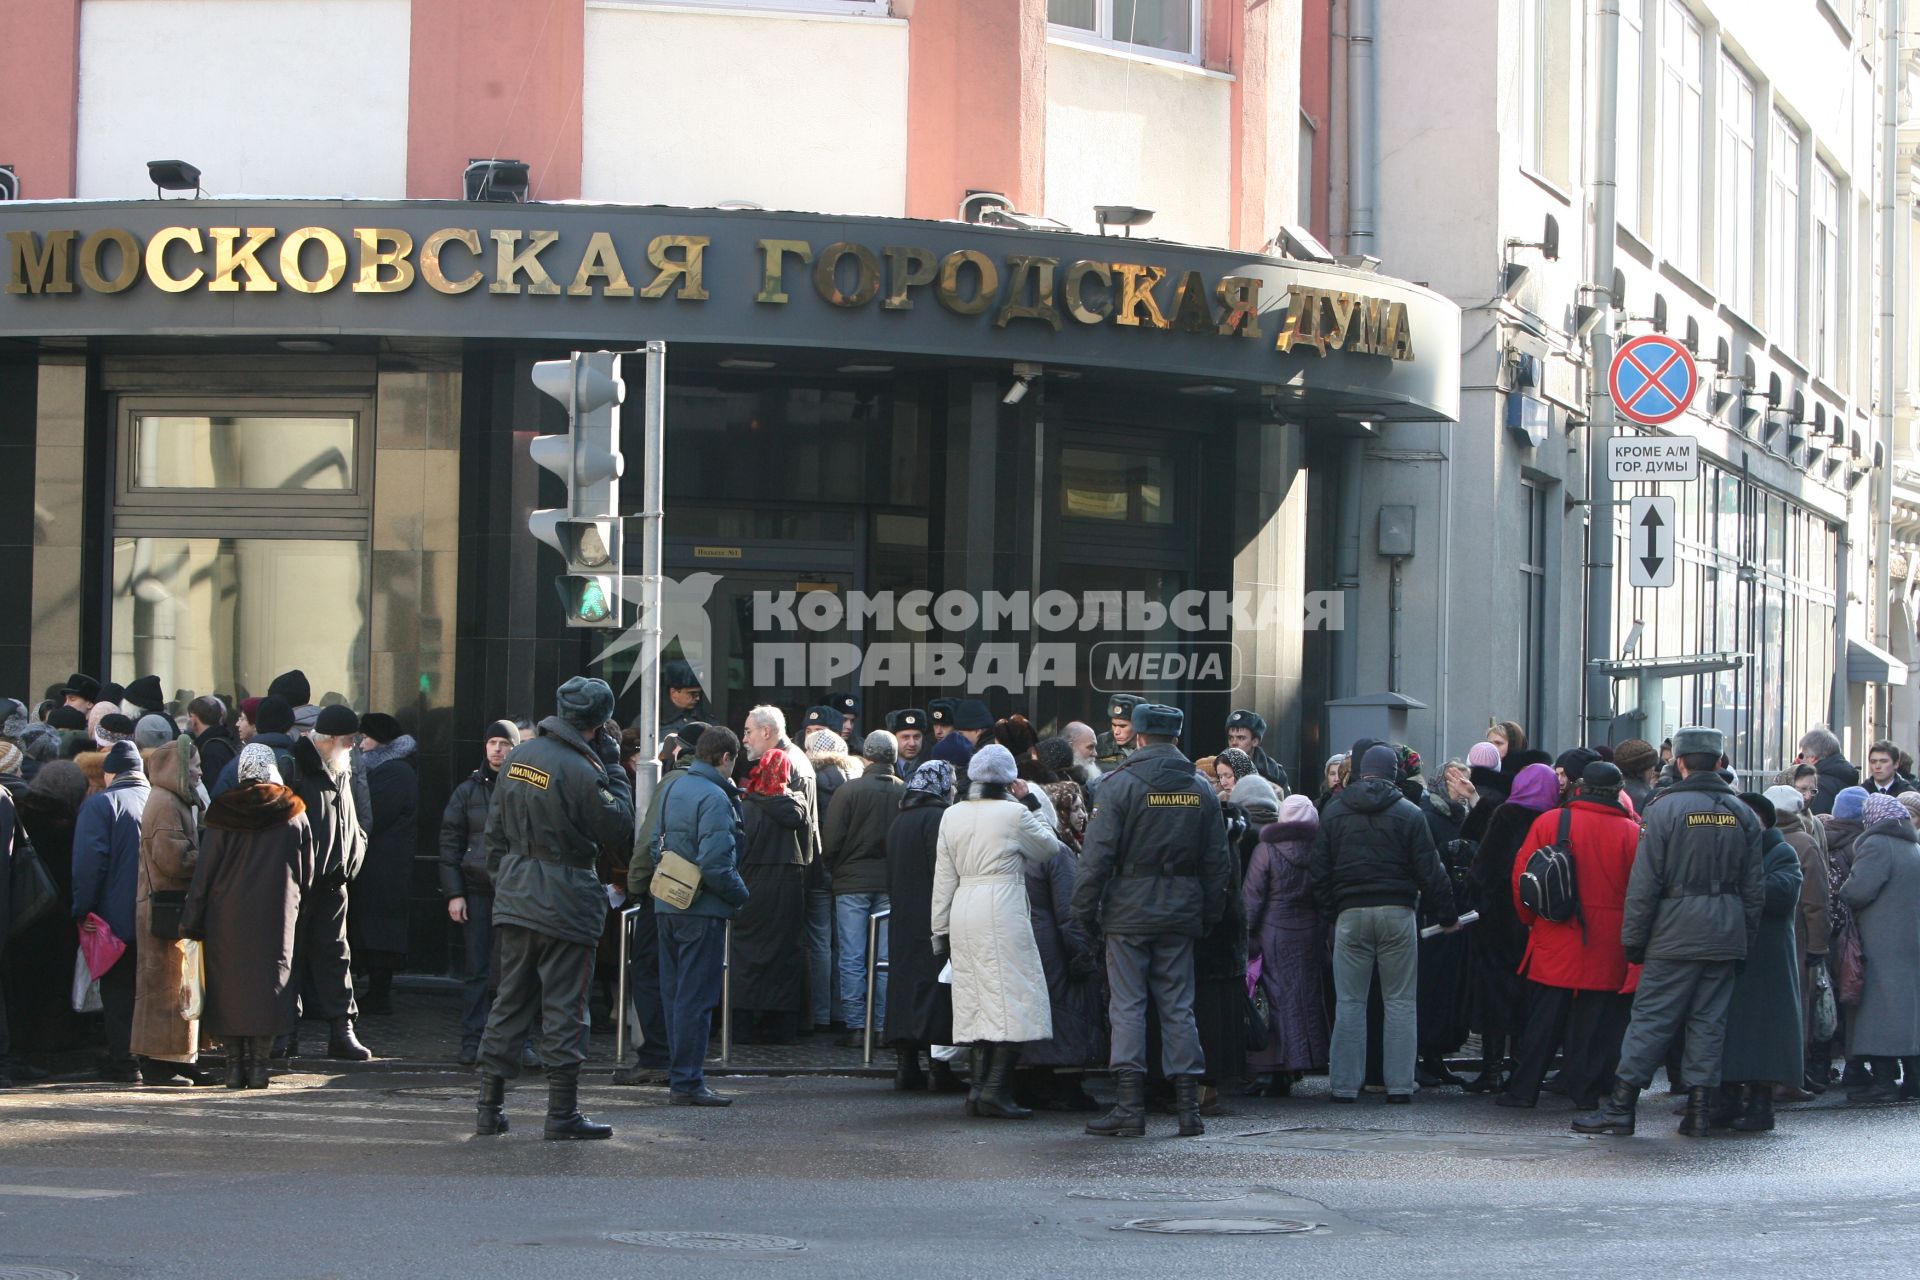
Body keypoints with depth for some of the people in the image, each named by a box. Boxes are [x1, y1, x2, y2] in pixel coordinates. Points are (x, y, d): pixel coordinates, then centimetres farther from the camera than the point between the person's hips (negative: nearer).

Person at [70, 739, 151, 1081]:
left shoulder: (100, 804, -8)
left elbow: (89, 862, -15)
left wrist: (82, 911, -9)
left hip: (118, 919, -5)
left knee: (119, 992, 2)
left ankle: (124, 1061, -1)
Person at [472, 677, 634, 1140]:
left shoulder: (520, 756, 5)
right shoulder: (581, 771, -19)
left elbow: (495, 829, 12)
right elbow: (618, 825, -8)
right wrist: (613, 766, -4)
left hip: (515, 896, 7)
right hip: (565, 903, -7)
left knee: (510, 1001, 12)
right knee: (564, 1006, 0)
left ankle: (490, 1106, 14)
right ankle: (562, 1113, 2)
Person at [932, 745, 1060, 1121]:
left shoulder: (952, 815, 9)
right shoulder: (1014, 814, -7)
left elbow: (944, 877, 11)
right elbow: (1049, 848, 9)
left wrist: (942, 928, 17)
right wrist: (1031, 804, 14)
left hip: (964, 912, 6)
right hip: (1003, 911, -6)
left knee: (978, 1000, 11)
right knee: (1012, 998, -4)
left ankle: (980, 1086, 8)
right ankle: (995, 1088, -13)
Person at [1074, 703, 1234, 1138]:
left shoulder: (1120, 784, -7)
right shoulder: (1201, 791, 7)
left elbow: (1097, 856, -10)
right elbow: (1218, 862, 10)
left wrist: (1085, 910, -3)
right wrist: (1209, 917, 16)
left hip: (1129, 912, -4)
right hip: (1181, 916, 4)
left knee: (1127, 1005, -1)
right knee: (1178, 1007, 8)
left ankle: (1130, 1106, -7)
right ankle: (1188, 1106, 6)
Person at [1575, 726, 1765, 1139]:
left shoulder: (1665, 808, -7)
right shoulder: (1742, 814, 7)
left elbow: (1645, 882, -9)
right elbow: (1754, 888, 10)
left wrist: (1633, 938, -2)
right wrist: (1745, 940, 16)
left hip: (1676, 934, -4)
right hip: (1726, 935, 4)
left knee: (1651, 1017, -3)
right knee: (1710, 1020, 8)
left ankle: (1621, 1106, -3)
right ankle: (1700, 1109, 8)